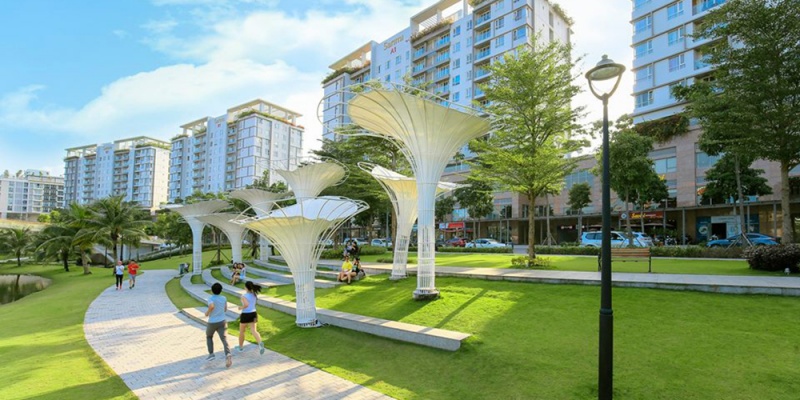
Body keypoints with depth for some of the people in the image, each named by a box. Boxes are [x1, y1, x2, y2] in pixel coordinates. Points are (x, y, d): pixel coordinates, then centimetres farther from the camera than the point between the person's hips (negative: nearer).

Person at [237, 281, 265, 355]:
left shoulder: (244, 296, -18)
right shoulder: (254, 294, 4)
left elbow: (246, 305, -33)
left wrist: (241, 307, -15)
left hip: (245, 315, -5)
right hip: (253, 314, 5)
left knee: (241, 331, 18)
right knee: (253, 331, -4)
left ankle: (241, 347, 34)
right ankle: (260, 343, -31)